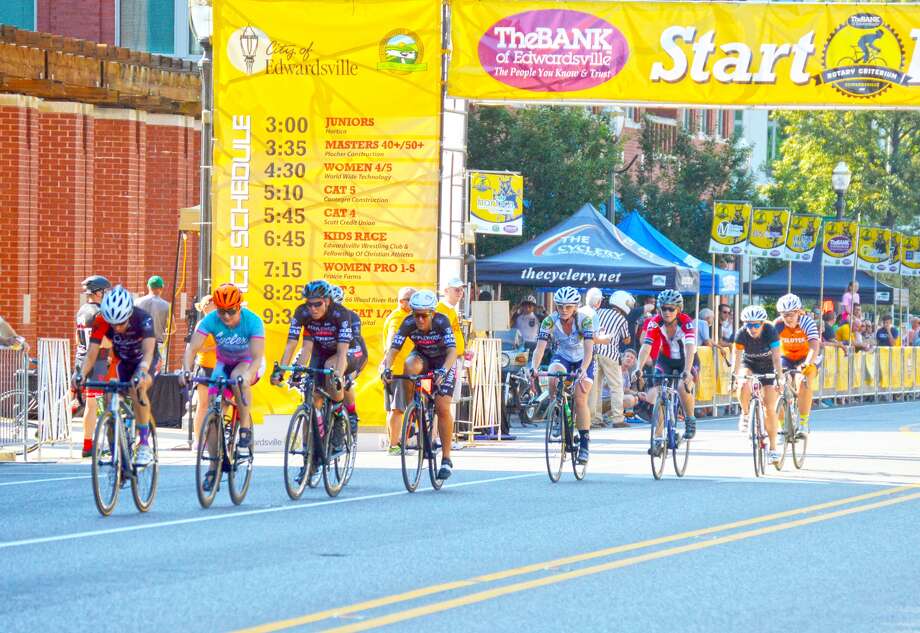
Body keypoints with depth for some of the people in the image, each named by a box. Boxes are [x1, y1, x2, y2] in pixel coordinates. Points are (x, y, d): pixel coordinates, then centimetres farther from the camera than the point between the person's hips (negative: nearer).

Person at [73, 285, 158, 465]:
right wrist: (81, 374, -50)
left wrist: (141, 372, -67)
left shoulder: (143, 319, -34)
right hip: (123, 362, 4)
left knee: (137, 388, -33)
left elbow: (148, 351, -47)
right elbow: (91, 354, -30)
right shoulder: (101, 322, -27)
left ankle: (145, 446, -28)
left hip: (145, 360, -4)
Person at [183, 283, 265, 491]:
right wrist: (186, 370, -48)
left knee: (238, 377, -39)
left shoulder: (252, 321, -28)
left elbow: (257, 356, -36)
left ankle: (246, 427, -21)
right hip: (224, 363, 3)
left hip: (248, 363, -3)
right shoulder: (211, 321, -22)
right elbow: (192, 347, -29)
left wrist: (248, 374, -56)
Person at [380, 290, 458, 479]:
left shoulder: (441, 322, -30)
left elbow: (452, 351, -40)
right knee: (410, 366, -35)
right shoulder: (409, 323, -24)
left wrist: (443, 371, -58)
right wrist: (386, 368, -47)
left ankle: (446, 459, -4)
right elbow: (393, 349, -28)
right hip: (422, 357, 2)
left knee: (443, 408, -15)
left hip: (443, 361, -2)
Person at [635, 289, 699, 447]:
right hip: (666, 360, 3)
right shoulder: (655, 323, -21)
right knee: (658, 394, -14)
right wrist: (638, 369, -47)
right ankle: (658, 439, -6)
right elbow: (646, 347, -31)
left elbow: (689, 348, -40)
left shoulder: (686, 321, -28)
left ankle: (690, 420, -2)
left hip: (687, 360, -3)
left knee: (683, 388, -30)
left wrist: (687, 372, -54)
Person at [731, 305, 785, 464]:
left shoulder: (770, 332, -28)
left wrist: (779, 378, -41)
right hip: (749, 364, 1)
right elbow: (737, 357, -23)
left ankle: (773, 447, 1)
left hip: (767, 367, -1)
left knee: (770, 408, -7)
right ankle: (745, 414, -5)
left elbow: (776, 357, -32)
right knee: (744, 386, -34)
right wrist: (734, 378, -33)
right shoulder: (742, 334, -24)